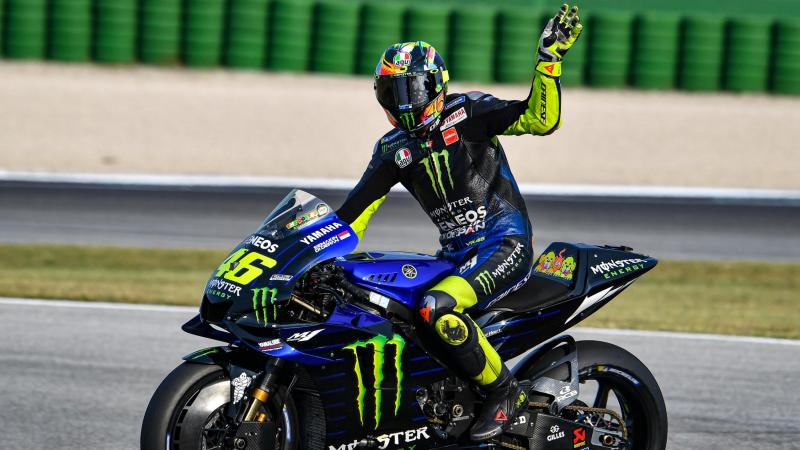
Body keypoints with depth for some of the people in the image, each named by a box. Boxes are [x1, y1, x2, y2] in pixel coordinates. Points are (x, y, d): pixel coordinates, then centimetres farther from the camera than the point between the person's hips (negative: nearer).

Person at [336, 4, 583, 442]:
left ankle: (503, 392, -15)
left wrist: (549, 57, -22)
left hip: (506, 242, -8)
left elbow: (539, 118, -13)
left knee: (436, 311, -31)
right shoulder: (392, 150, 12)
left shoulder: (468, 112, -3)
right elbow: (357, 208, 11)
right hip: (456, 253, 8)